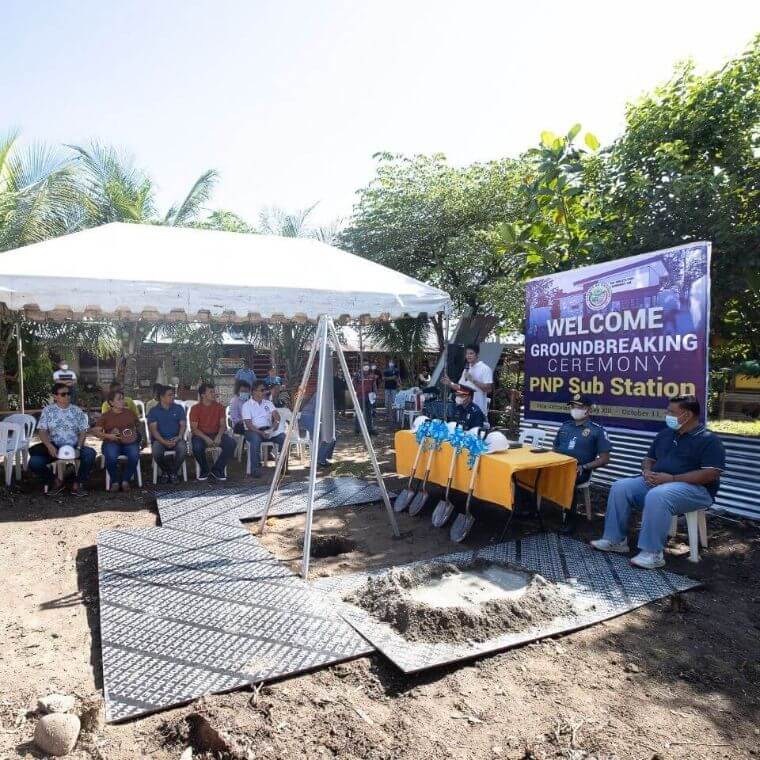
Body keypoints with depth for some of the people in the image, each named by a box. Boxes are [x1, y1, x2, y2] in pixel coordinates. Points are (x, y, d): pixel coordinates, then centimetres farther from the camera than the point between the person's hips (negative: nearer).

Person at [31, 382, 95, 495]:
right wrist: (50, 446, -20)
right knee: (34, 462, -24)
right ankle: (56, 482, 4)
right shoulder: (48, 410, 5)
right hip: (54, 447, 0)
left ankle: (78, 484, -10)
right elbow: (42, 431, -2)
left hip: (73, 447, 0)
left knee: (90, 453, -30)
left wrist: (78, 448, -13)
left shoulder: (77, 411, 7)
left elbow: (83, 431, 3)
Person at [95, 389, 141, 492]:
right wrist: (107, 436, -13)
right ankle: (115, 482, -10)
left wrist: (135, 433, 2)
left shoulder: (130, 412, 15)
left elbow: (138, 425, 22)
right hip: (111, 442, -1)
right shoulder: (106, 415, 8)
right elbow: (96, 431, 5)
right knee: (111, 457, -35)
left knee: (134, 456, -32)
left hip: (129, 442, 1)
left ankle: (126, 480, -10)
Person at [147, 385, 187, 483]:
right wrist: (164, 442, -22)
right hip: (160, 439, -1)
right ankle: (165, 471, -2)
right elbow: (153, 429, -6)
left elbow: (183, 425, 3)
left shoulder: (179, 408, 9)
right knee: (156, 451, -33)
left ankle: (173, 472, -6)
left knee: (183, 448, -32)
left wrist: (179, 437, -18)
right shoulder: (153, 411, 4)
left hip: (176, 439, 1)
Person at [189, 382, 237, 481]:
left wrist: (219, 436, -21)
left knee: (231, 443, -24)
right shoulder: (195, 408, -5)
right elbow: (193, 428, -10)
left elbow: (223, 425, 0)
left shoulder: (219, 407, 3)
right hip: (200, 435, -3)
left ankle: (217, 470, -6)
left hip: (216, 434, 3)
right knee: (197, 447, -35)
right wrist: (206, 438, -25)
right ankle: (205, 471, -5)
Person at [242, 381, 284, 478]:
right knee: (256, 438, -37)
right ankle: (255, 469, -30)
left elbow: (276, 414, 4)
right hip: (253, 431, -4)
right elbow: (248, 424, -9)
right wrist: (261, 433, -24)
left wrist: (276, 421, -22)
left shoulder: (268, 402, 17)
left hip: (268, 430, 4)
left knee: (283, 437, -21)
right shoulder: (247, 405, 1)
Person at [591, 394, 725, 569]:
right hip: (656, 483, 8)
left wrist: (671, 479, -23)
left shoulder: (708, 440, -8)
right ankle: (616, 540, -6)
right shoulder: (665, 434, 15)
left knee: (657, 496, -37)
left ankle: (653, 553, -30)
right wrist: (647, 472, -3)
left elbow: (711, 474, -18)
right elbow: (649, 459, 23)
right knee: (620, 487, -11)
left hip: (695, 488, -8)